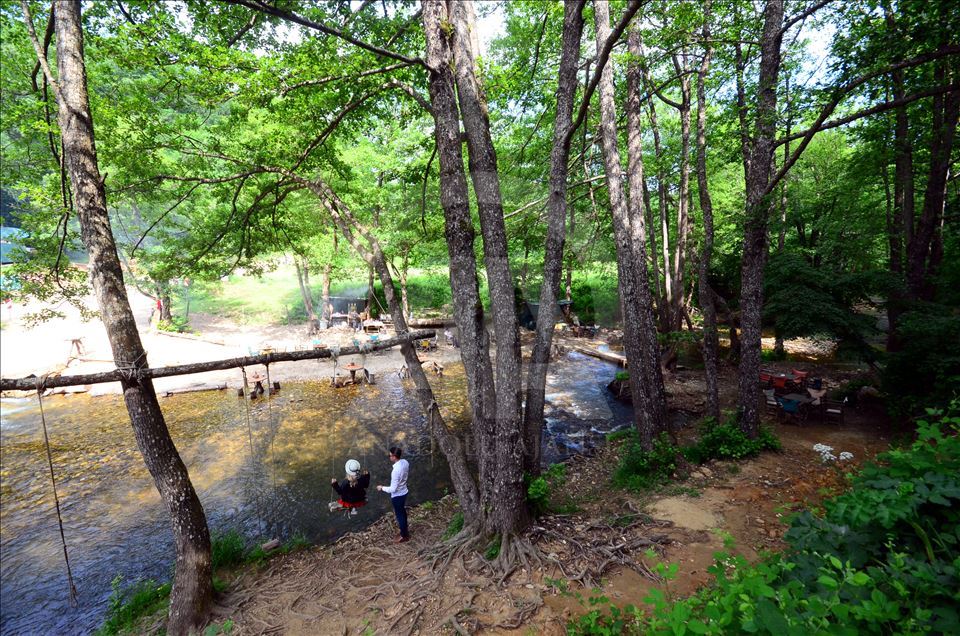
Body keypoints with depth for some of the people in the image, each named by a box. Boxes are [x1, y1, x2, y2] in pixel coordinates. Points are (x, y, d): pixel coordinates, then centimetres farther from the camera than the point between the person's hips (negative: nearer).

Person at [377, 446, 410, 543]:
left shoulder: (396, 471, -36)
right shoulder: (405, 462, -13)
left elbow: (393, 489, -29)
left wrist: (382, 488, -14)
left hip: (397, 495, -7)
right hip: (404, 492, 7)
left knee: (399, 515, 14)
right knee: (402, 511, 28)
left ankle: (404, 536, 32)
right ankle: (405, 528, 49)